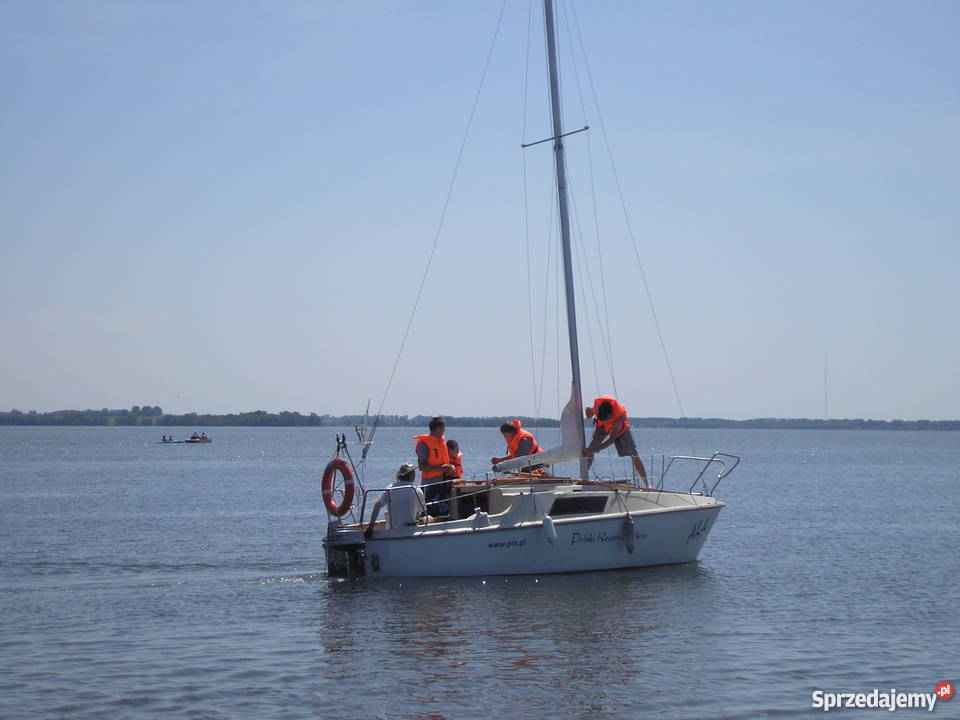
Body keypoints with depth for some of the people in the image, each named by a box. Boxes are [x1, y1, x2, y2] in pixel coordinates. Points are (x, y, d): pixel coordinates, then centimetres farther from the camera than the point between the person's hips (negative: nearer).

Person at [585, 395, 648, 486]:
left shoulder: (619, 416, -42)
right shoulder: (597, 403, -33)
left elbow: (612, 439, -38)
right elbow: (590, 415, -7)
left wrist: (596, 449, -42)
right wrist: (589, 413, -31)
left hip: (620, 428, -3)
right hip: (602, 426, 3)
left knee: (634, 455, -9)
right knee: (589, 452, -11)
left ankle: (646, 484, -3)